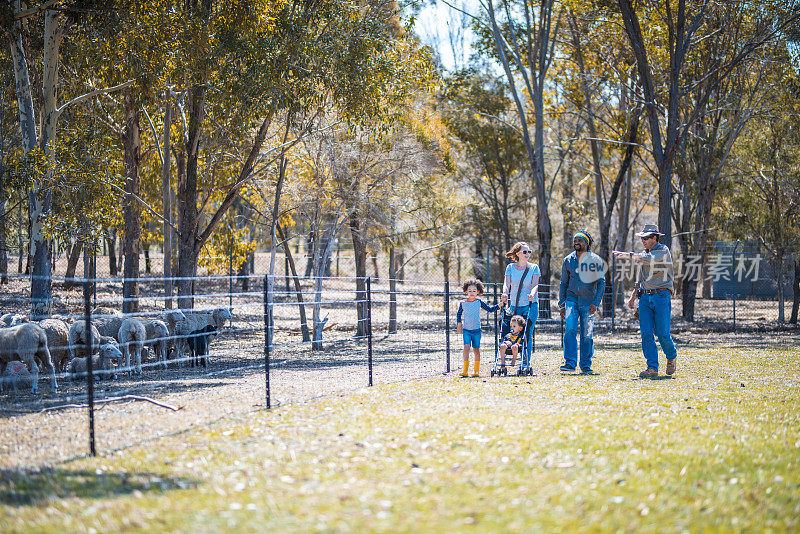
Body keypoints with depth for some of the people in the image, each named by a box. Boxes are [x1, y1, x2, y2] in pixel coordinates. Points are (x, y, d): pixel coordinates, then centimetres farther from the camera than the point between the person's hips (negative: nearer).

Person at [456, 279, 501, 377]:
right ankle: (465, 371, -17)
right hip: (466, 329, 0)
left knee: (476, 350, 5)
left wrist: (499, 306, -3)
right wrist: (459, 324, 6)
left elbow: (490, 309, 7)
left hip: (476, 329, 0)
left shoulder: (479, 302, 1)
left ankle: (477, 371, 16)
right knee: (466, 347, -15)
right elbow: (459, 314, 16)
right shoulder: (463, 303, 2)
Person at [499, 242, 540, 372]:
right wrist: (505, 294, -23)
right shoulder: (510, 267, 8)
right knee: (504, 333, -5)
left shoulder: (534, 268, 4)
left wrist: (532, 293, -30)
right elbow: (506, 284, -1)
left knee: (526, 335, -12)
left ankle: (525, 364, -5)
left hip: (530, 305, -2)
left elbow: (535, 285, -7)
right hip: (514, 306, 2)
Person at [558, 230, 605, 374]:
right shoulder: (568, 260, 8)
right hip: (572, 299, 2)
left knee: (587, 335, 0)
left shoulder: (595, 260, -1)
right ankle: (570, 362, -16)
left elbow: (601, 282, -2)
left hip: (588, 302, -2)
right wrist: (561, 304, 9)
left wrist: (596, 303, -12)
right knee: (570, 329, -16)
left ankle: (586, 365, 11)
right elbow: (563, 283, 16)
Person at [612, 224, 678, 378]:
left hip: (661, 296, -6)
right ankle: (652, 368, -6)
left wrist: (627, 254, -22)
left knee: (662, 333, -8)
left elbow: (648, 259, -22)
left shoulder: (663, 250, -4)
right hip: (645, 297, 6)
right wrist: (633, 296, 18)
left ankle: (672, 357, 20)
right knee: (646, 333, -5)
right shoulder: (645, 253, 18)